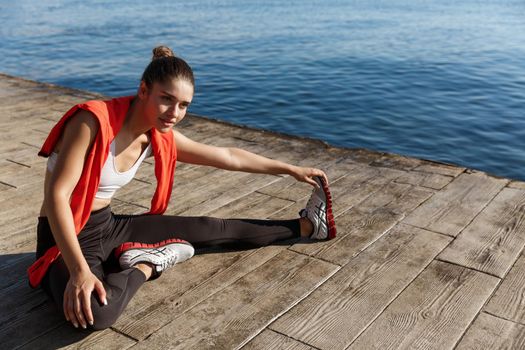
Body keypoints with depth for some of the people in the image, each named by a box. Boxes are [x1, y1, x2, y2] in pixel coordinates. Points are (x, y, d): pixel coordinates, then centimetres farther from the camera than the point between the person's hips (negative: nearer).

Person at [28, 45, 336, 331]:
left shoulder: (158, 139, -3)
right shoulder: (93, 121, -26)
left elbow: (228, 157, 7)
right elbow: (56, 195, -29)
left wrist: (292, 170, 15)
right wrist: (80, 272, -38)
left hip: (109, 226, 6)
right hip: (66, 238, -6)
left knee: (213, 229, 7)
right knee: (95, 312, -39)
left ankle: (305, 226, 24)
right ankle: (149, 264, -9)